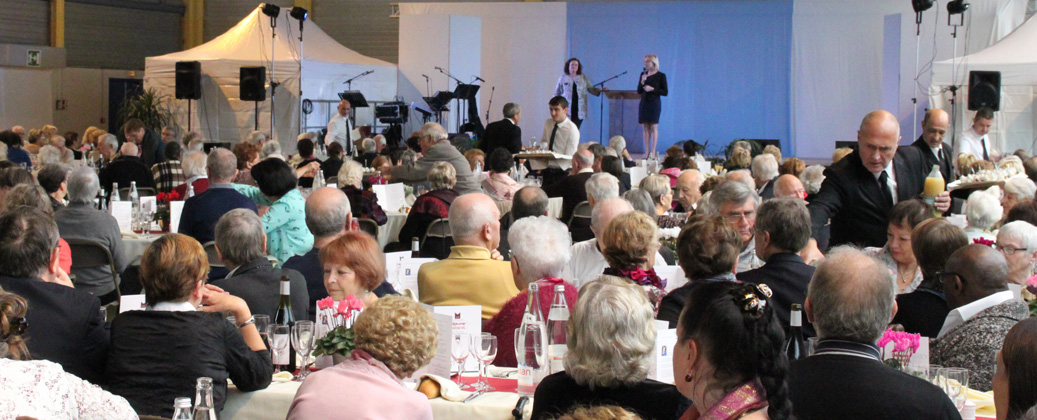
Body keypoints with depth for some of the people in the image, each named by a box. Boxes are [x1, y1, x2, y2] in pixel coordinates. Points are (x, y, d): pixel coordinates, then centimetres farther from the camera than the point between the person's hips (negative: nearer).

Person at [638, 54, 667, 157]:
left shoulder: (661, 76, -3)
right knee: (646, 127, 3)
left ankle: (653, 152, -6)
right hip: (644, 102, 5)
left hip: (654, 103, -5)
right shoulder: (643, 74, 11)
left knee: (653, 127, -6)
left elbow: (665, 92, -5)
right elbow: (639, 91, 10)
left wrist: (652, 89, -15)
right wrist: (642, 82, -7)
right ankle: (647, 152, 4)